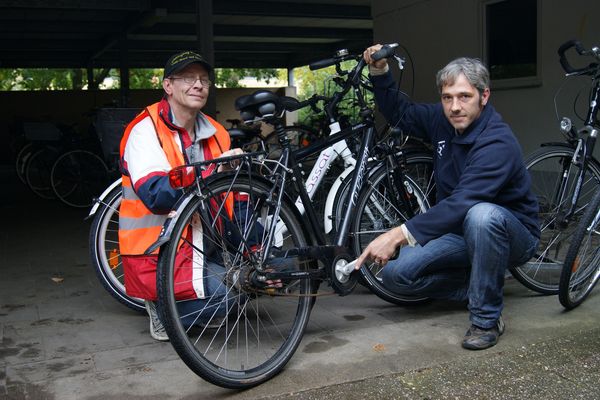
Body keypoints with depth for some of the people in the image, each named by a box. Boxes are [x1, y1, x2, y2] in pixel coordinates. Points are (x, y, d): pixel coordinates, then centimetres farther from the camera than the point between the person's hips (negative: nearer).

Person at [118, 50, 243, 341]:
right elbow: (157, 197, -27)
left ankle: (202, 312, 13)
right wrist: (214, 171, -33)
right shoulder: (145, 130, -12)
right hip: (157, 258, -7)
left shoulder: (215, 134, 8)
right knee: (230, 290, -24)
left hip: (201, 247, 7)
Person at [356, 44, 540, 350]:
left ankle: (487, 318, -22)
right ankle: (479, 286, 4)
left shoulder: (498, 142, -28)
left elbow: (461, 203, -39)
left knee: (482, 214, -42)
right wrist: (380, 72, -3)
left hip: (512, 236, -6)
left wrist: (399, 234, -45)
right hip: (459, 230, 6)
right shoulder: (442, 121, -4)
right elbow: (400, 113, 14)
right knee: (395, 274, -15)